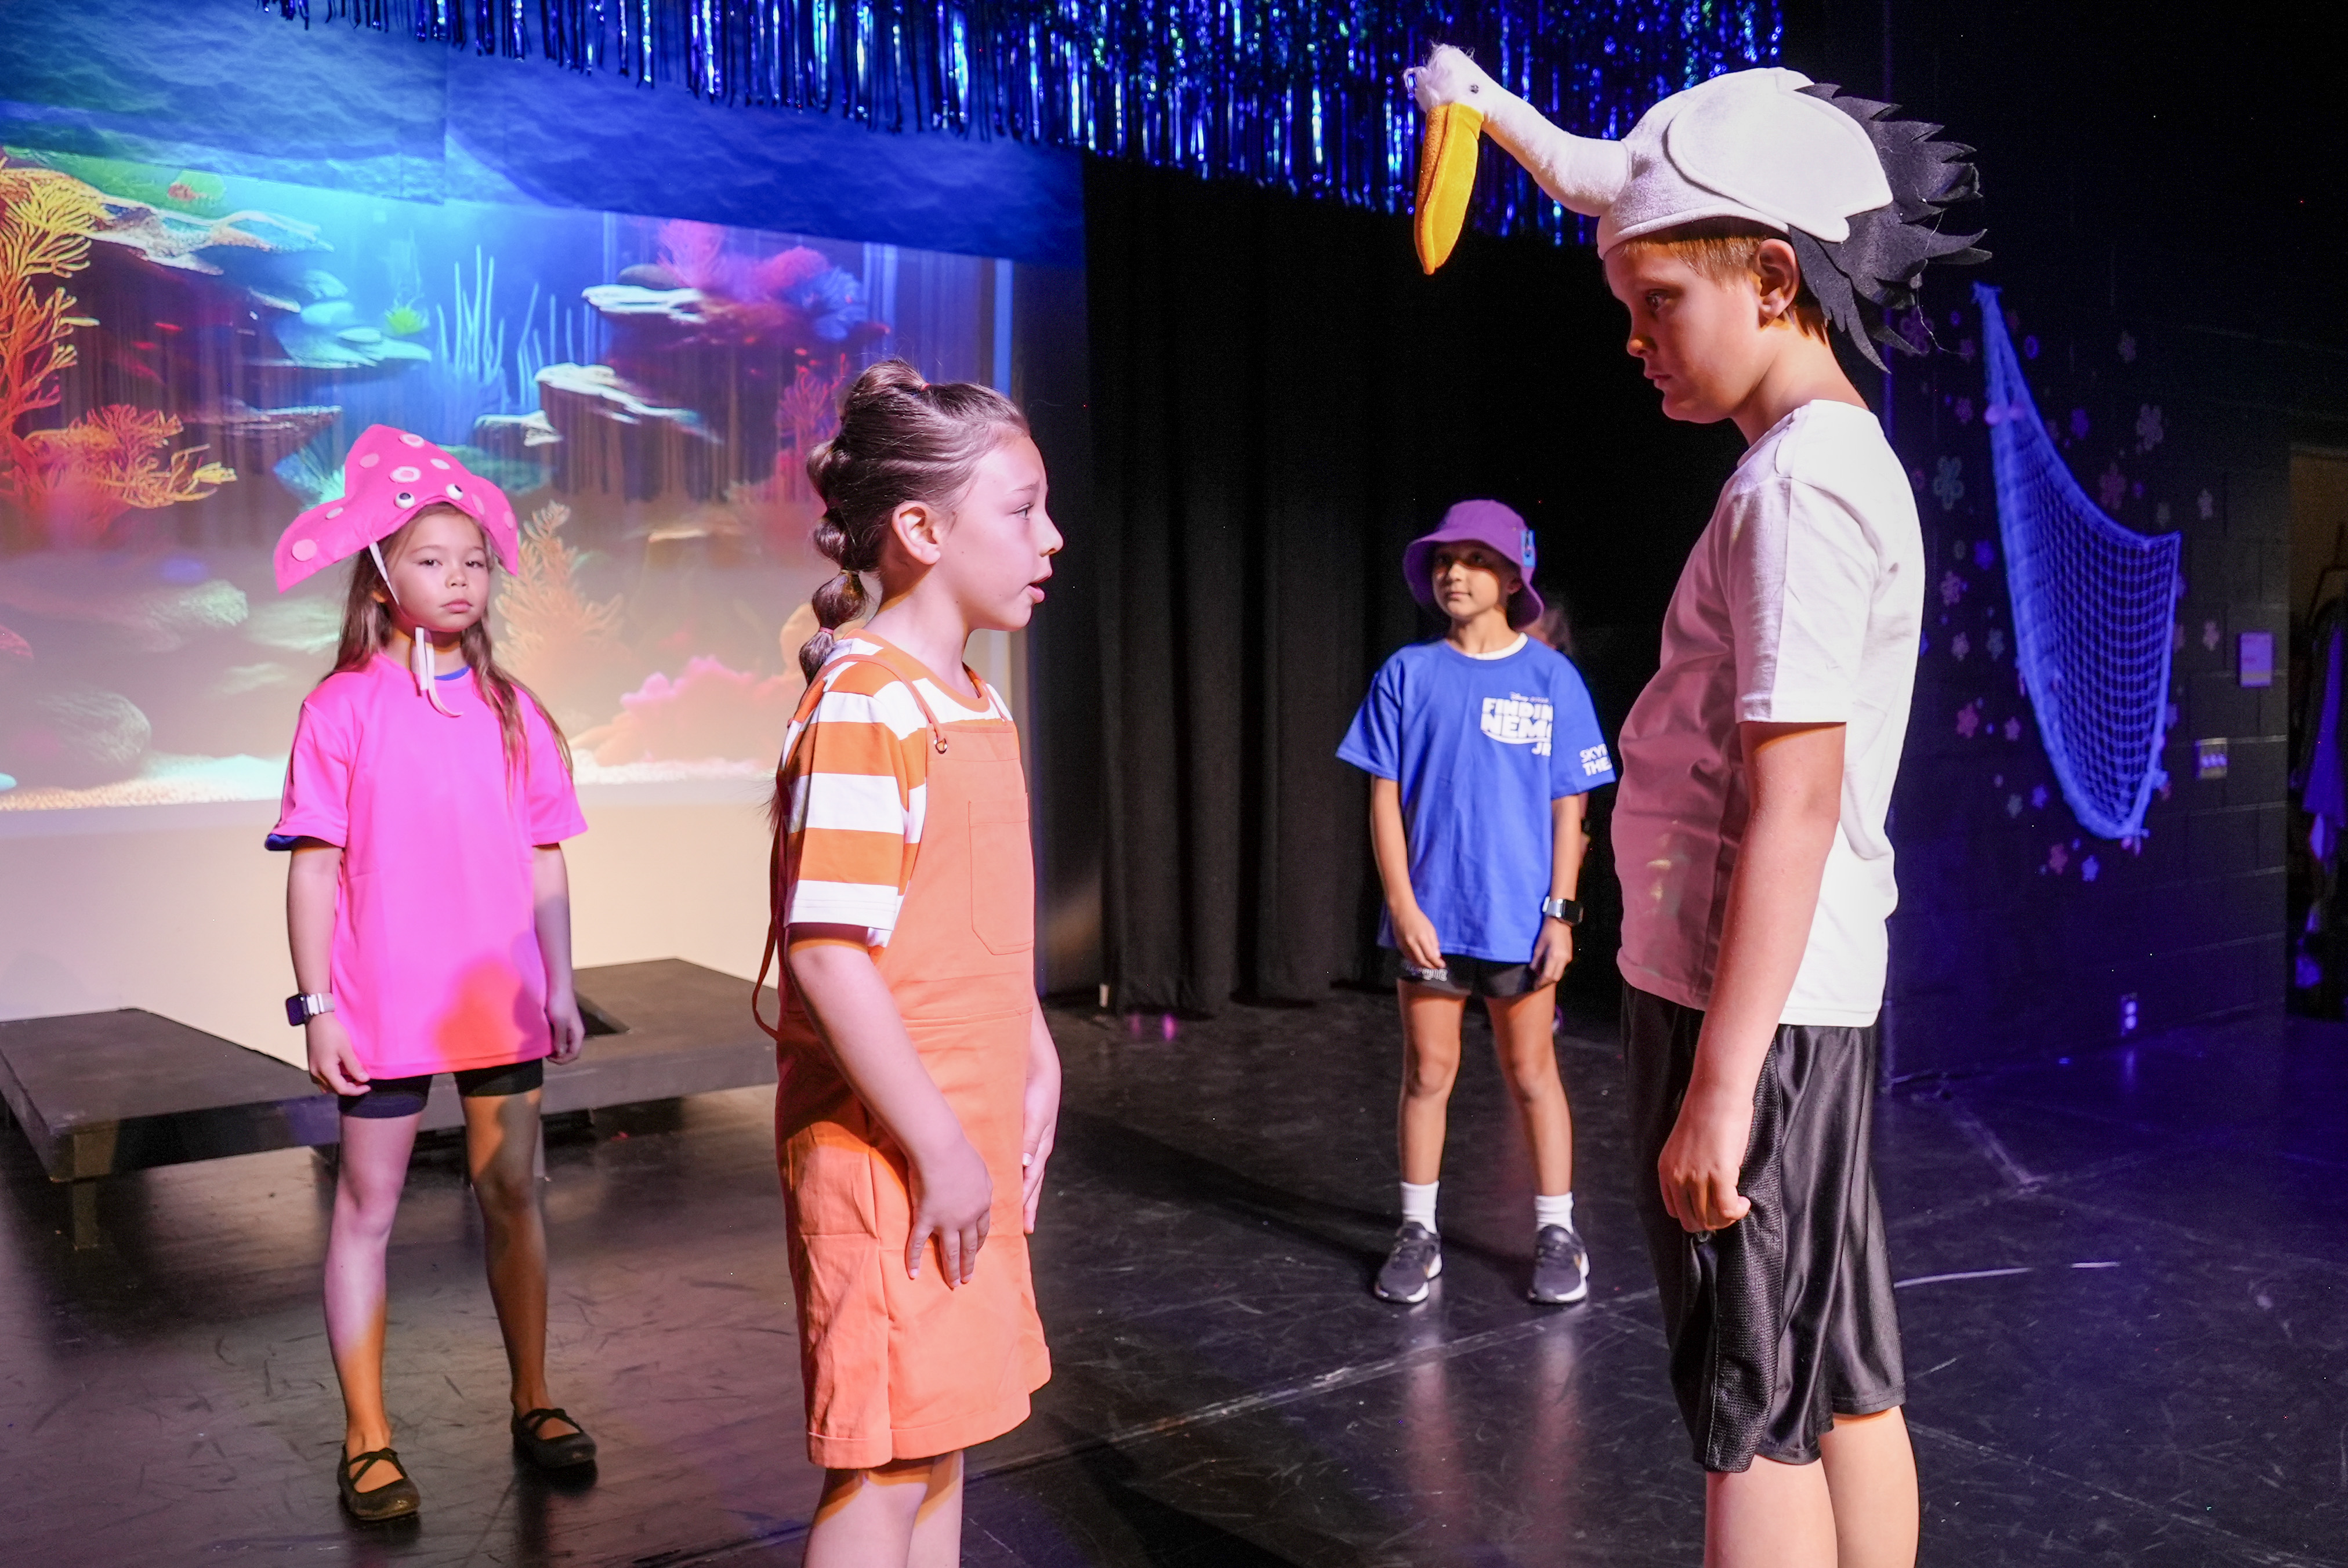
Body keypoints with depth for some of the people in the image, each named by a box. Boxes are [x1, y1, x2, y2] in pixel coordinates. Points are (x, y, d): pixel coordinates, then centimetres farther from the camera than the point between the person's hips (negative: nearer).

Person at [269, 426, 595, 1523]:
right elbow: (315, 866, -6)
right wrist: (316, 1004, -9)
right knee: (367, 1203, 7)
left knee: (513, 1192, 11)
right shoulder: (344, 709, -6)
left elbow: (545, 860, 7)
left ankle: (533, 1401, 26)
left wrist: (559, 985, 6)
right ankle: (366, 1437, 19)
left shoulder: (509, 709, 5)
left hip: (502, 998, 3)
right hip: (383, 1002, -3)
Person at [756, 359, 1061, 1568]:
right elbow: (828, 951, -24)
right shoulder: (866, 705, -19)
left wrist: (1035, 1069, 15)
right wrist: (937, 1148, -20)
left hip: (965, 1138, 9)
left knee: (941, 1428, 20)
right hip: (890, 1151, -9)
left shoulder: (971, 702, 10)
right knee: (882, 1463, 3)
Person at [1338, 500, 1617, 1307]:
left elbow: (1568, 807, 0)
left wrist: (1562, 912, -5)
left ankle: (1557, 1232, 23)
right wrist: (1403, 905, -7)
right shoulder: (1407, 674, 1)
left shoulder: (1552, 678, -1)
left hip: (1521, 917, -1)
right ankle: (1418, 1233, 22)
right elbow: (1385, 797, 0)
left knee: (1531, 1072, 9)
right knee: (1428, 1072, 10)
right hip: (1428, 914, 1)